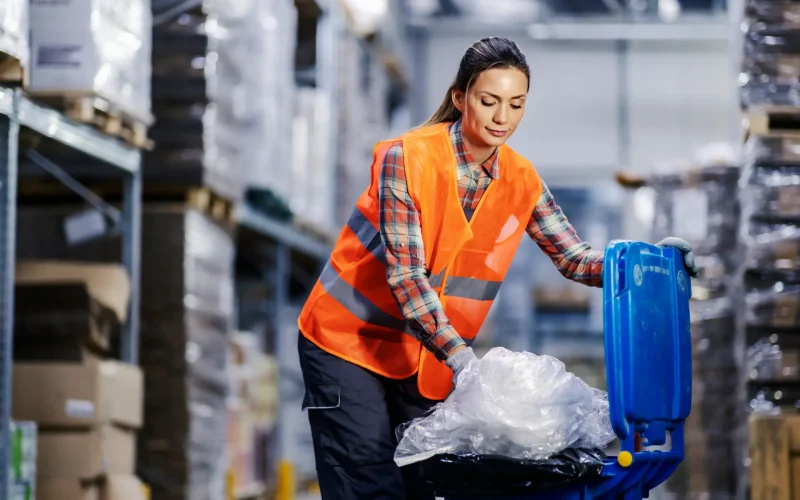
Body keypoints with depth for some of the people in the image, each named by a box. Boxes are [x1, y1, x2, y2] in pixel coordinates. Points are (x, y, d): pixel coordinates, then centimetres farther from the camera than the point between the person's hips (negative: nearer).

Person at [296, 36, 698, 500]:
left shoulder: (521, 180, -2)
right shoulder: (407, 158, -19)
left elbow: (576, 260, -1)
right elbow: (405, 275, -24)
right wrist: (459, 356, -34)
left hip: (429, 356, 5)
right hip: (350, 341, -5)